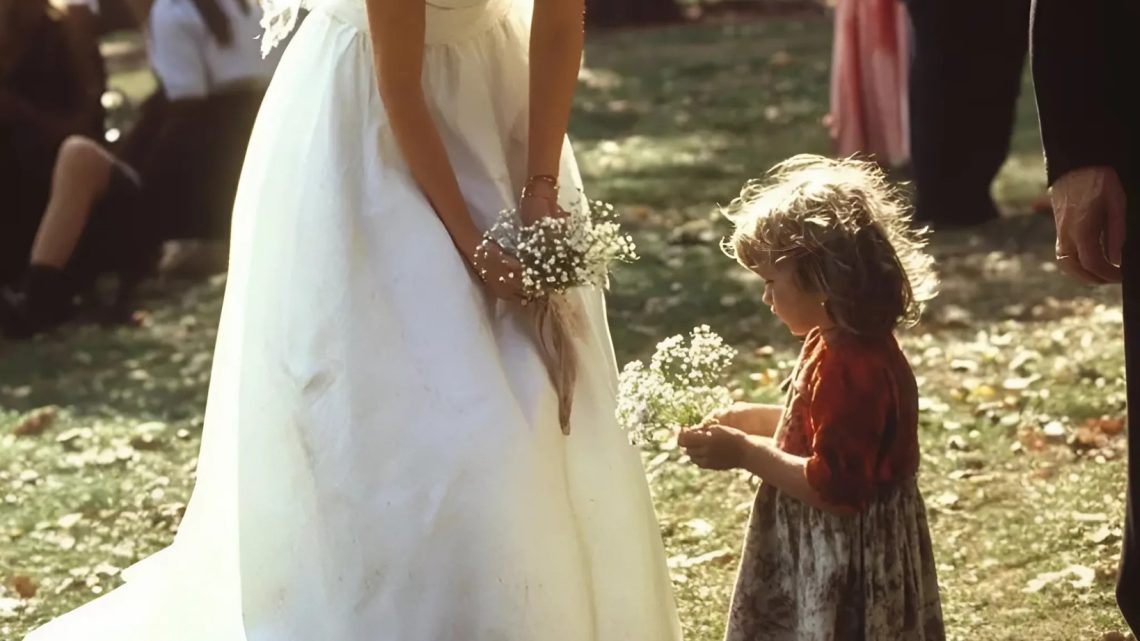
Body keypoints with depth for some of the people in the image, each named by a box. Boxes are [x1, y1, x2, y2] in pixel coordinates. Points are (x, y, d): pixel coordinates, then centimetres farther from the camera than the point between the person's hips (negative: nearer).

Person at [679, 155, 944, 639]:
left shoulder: (854, 368, -27)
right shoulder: (837, 344, 6)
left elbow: (834, 485, -29)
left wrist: (746, 454, -23)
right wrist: (752, 420, 9)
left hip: (846, 560, -11)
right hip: (821, 554, 11)